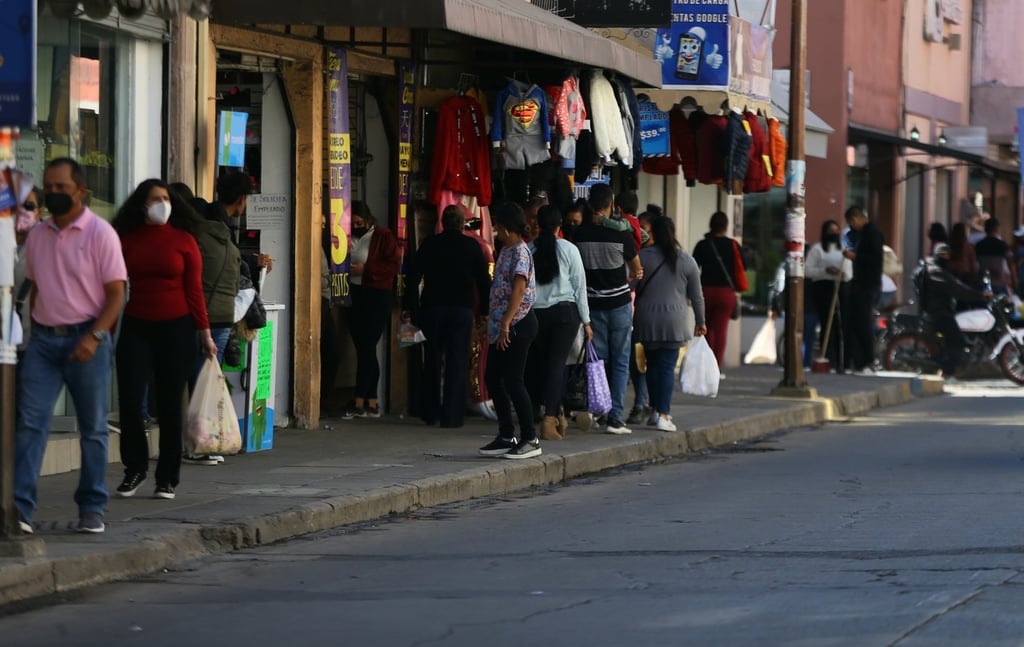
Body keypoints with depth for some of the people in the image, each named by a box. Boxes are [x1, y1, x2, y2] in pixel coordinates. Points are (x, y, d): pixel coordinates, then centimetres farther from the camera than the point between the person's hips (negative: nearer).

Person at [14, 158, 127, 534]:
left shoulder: (100, 234, -6)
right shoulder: (37, 236, 10)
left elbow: (116, 293, -8)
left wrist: (94, 337, -18)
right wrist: (35, 334, 10)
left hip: (85, 339, -4)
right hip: (44, 338, 4)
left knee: (92, 428, 5)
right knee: (30, 422, -8)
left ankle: (91, 509, 14)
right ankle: (20, 508, -13)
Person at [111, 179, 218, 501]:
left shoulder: (183, 240, 1)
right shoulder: (127, 240, 5)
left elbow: (194, 290, 1)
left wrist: (205, 333, -1)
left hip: (175, 329, -1)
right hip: (136, 327, 1)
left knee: (169, 404, 3)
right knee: (129, 399, -6)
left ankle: (167, 479, 11)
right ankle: (135, 469, 14)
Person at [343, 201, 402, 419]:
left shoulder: (383, 237, -3)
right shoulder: (348, 237, 13)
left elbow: (394, 265, -10)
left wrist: (366, 269, -16)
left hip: (376, 296, -6)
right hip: (353, 295, 6)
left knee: (366, 348, -10)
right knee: (363, 349, 7)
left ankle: (359, 403, -12)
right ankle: (372, 404, 10)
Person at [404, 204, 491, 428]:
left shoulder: (429, 244, 3)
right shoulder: (472, 246, 0)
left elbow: (413, 277, 1)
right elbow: (484, 281, -1)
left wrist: (411, 307, 6)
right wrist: (485, 312, 5)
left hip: (432, 309, 2)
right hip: (462, 310, -2)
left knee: (432, 361, 12)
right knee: (457, 364, 0)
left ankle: (430, 413, 15)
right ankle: (451, 416, -5)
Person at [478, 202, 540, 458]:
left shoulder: (520, 252, -13)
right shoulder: (505, 250, 15)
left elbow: (519, 288, -22)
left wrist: (506, 323, -27)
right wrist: (493, 320, 18)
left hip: (517, 324, -10)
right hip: (501, 325, 10)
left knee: (513, 382, -7)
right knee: (493, 380, 10)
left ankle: (530, 439, -1)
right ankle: (506, 437, 17)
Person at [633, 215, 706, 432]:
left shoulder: (642, 256, -1)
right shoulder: (686, 260, 0)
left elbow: (632, 288, 2)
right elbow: (696, 296, 5)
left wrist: (631, 317, 12)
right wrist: (700, 322, 16)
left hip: (647, 320, 1)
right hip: (674, 322, -1)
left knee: (653, 365, 13)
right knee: (667, 367, -2)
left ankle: (657, 409, 17)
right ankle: (663, 415, -9)